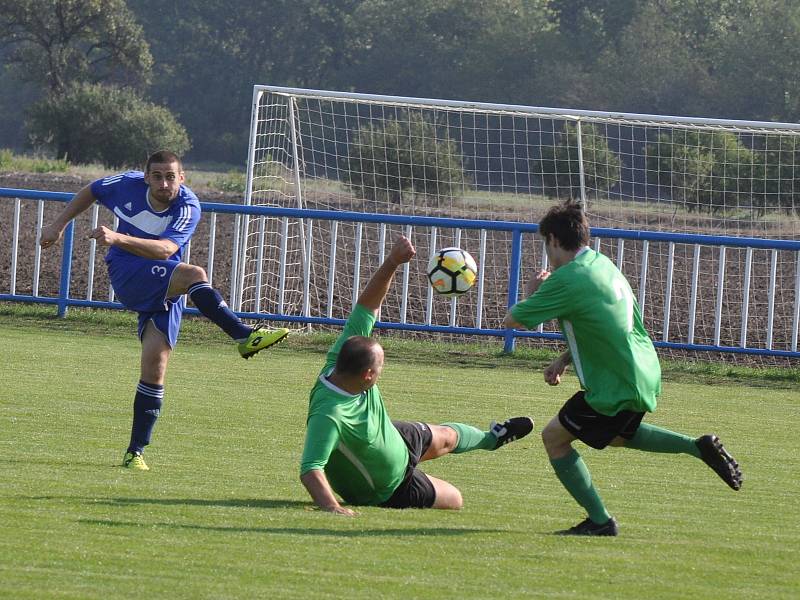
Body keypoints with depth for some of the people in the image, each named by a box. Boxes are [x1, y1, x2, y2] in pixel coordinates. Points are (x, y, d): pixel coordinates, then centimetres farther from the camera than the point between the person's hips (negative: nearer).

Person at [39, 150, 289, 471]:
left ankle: (135, 452, 0)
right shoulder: (128, 185, -9)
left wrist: (118, 238, -45)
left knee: (155, 363, -8)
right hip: (127, 276, -1)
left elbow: (165, 249, -33)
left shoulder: (188, 207, -15)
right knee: (194, 275, -29)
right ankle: (245, 336, -36)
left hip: (166, 290, 1)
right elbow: (90, 192, 13)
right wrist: (58, 225, 16)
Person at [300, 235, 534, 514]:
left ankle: (490, 438, 68)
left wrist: (392, 262, -32)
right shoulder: (330, 415, -49)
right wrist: (331, 506, -69)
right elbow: (310, 470, -53)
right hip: (388, 490, -8)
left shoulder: (338, 361, -27)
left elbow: (367, 305, -22)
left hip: (393, 437, 8)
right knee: (454, 500, 15)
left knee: (446, 437, 34)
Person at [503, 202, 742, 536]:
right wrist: (563, 361, 14)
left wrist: (531, 292, 7)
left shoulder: (566, 280, -20)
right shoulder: (602, 264, 8)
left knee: (554, 437, 5)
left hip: (616, 389, -9)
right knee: (618, 434, 34)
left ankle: (600, 521, 8)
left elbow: (512, 321, -13)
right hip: (645, 374, 9)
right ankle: (699, 447, 22)